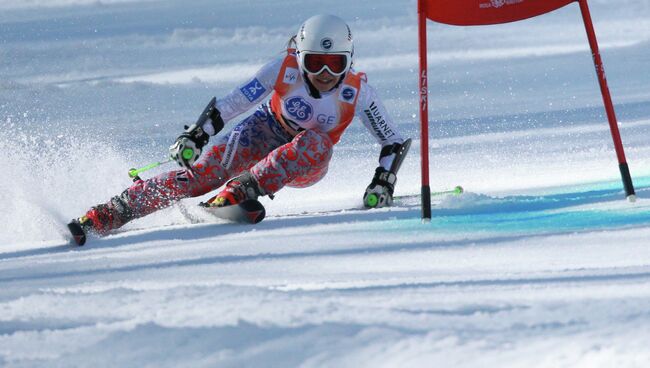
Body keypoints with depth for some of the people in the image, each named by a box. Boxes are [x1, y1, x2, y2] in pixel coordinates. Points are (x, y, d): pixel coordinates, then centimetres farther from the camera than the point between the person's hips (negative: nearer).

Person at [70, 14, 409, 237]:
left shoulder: (357, 92, -23)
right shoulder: (285, 67, -24)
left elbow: (393, 143, -13)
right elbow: (235, 102, -20)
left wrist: (384, 182, -26)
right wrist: (196, 136, -28)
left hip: (306, 165, 0)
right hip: (266, 131, 0)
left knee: (317, 144, -37)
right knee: (204, 172, -23)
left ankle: (241, 190, -45)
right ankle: (108, 214, -24)